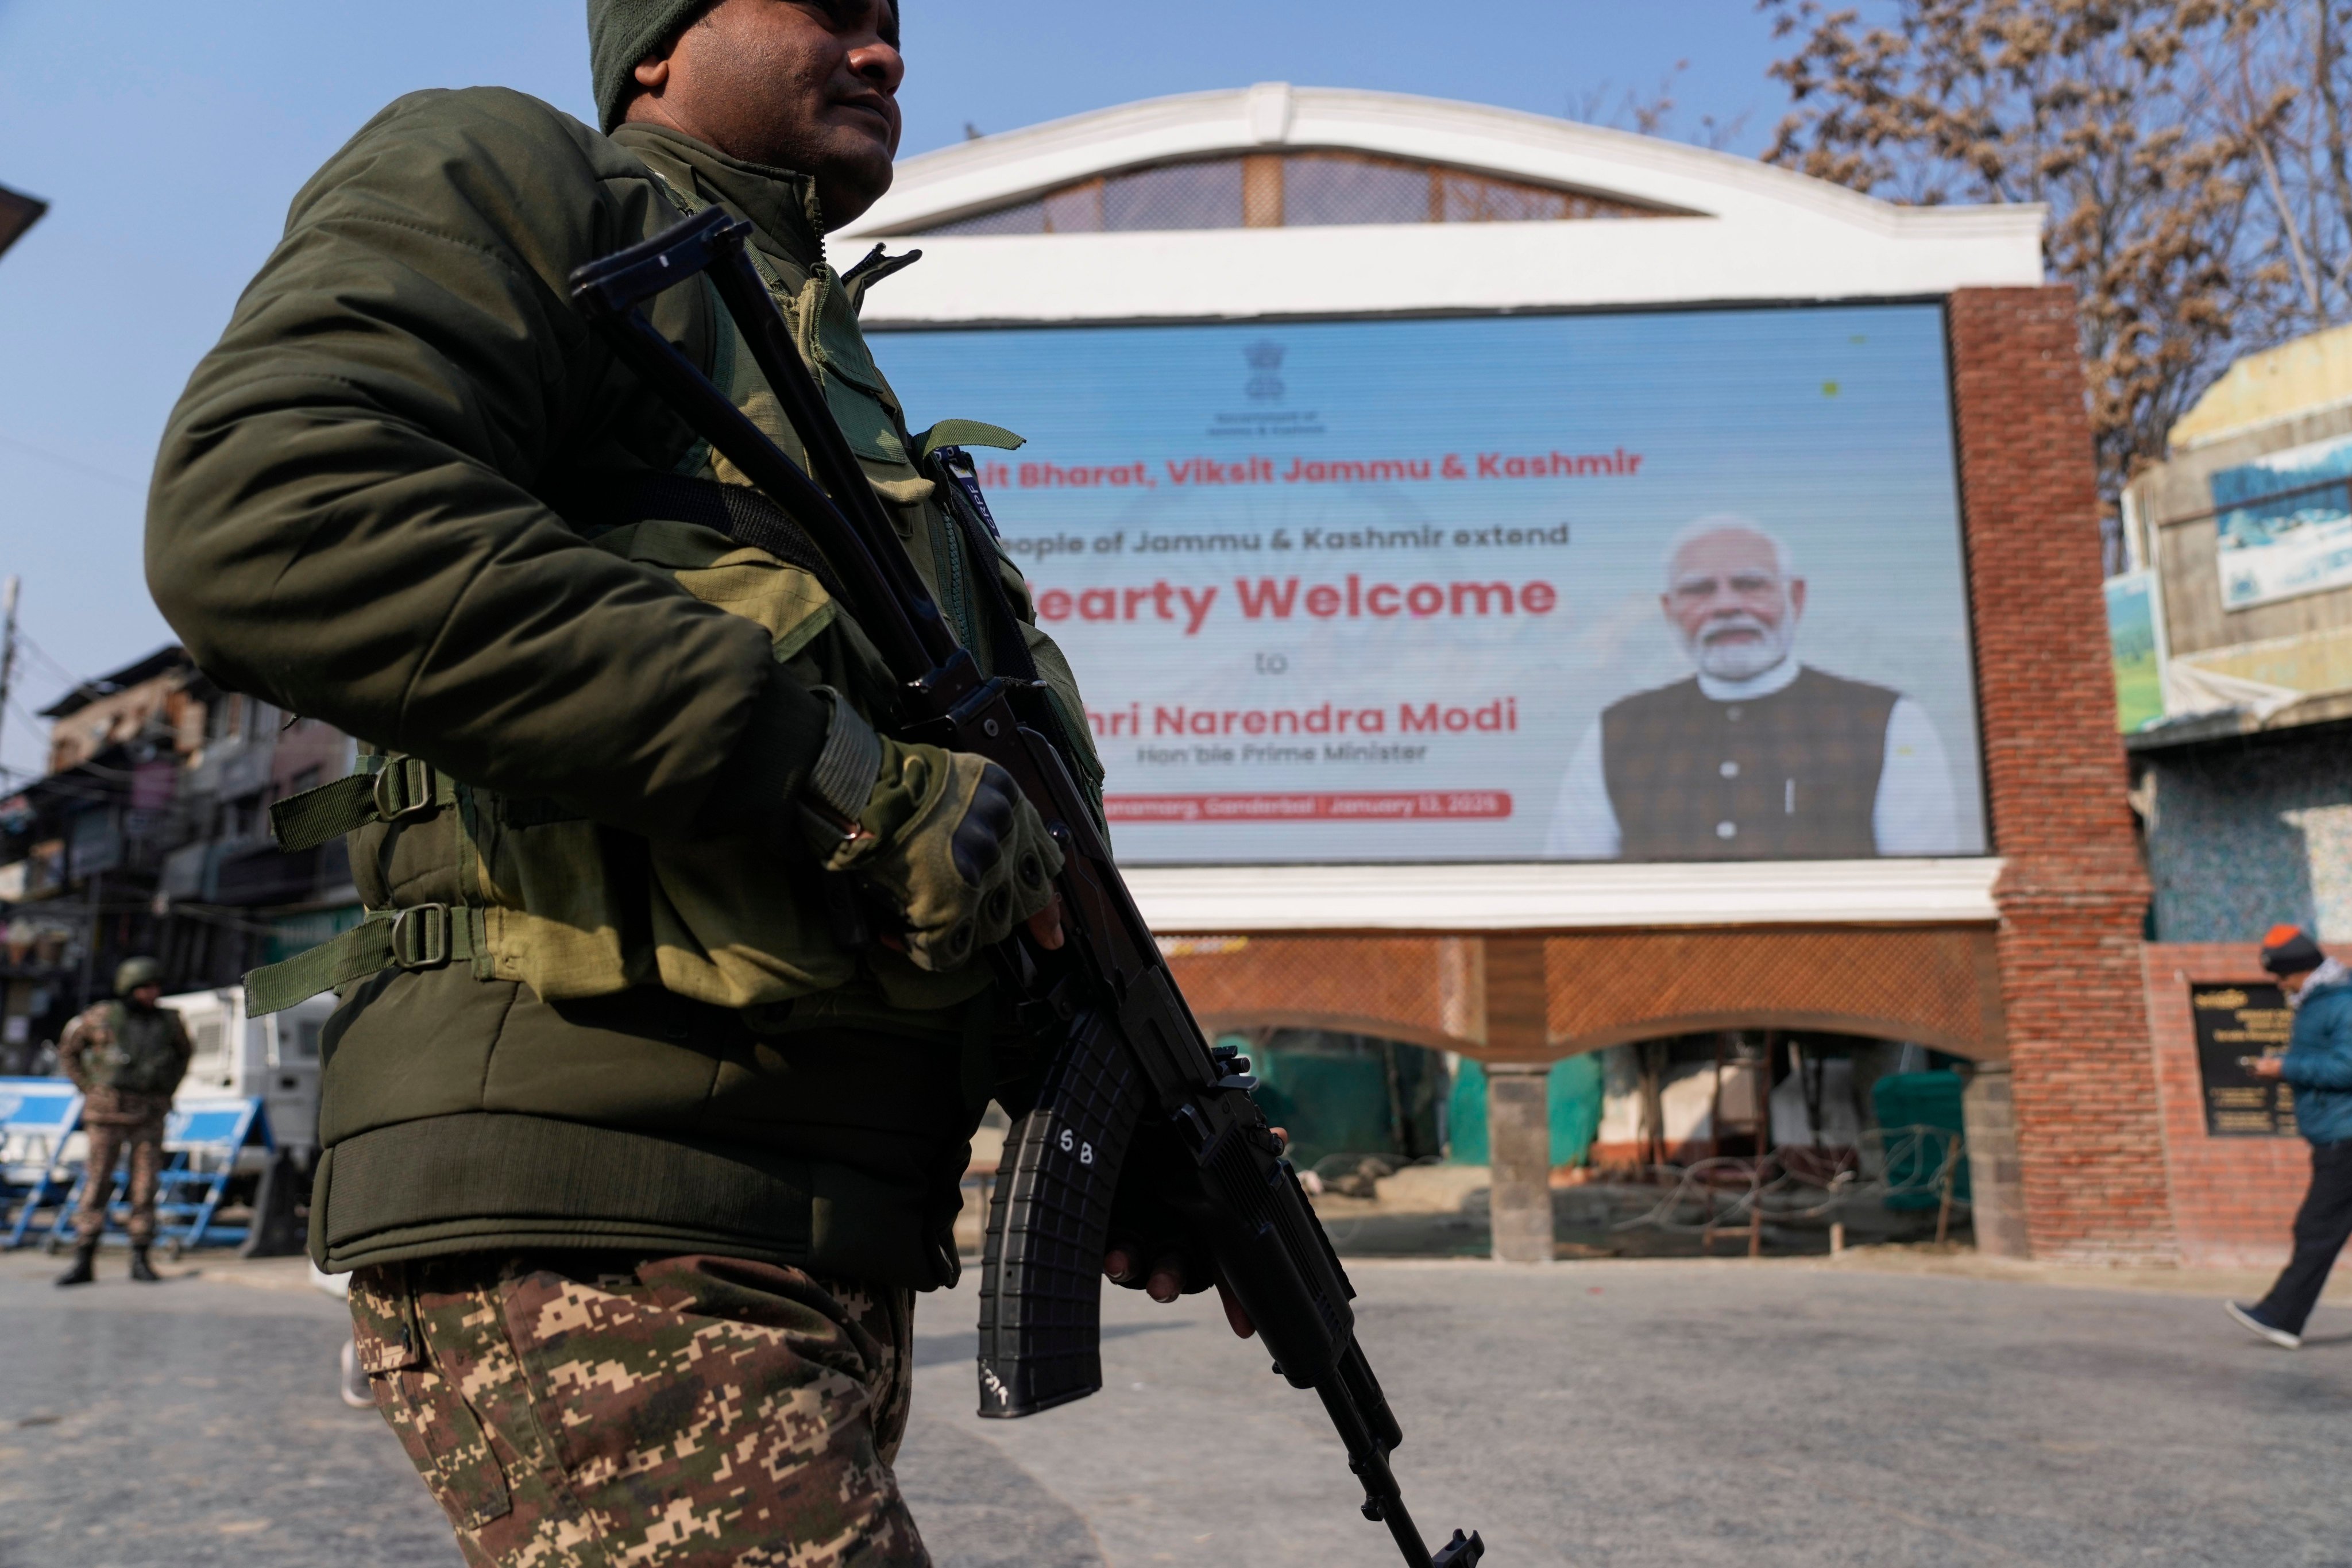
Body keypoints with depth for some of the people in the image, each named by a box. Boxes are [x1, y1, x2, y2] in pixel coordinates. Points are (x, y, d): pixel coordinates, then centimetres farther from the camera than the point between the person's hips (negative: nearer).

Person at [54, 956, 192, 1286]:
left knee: (145, 1187, 2)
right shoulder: (102, 1018, -3)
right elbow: (68, 1052, 11)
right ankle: (84, 1262, 4)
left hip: (150, 1115, 2)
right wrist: (90, 1090, 3)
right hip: (108, 1113, -2)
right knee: (96, 1185, -2)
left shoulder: (169, 1021, 4)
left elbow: (184, 1053, 23)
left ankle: (140, 1259, 9)